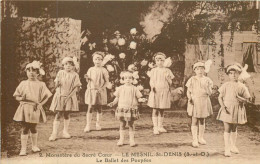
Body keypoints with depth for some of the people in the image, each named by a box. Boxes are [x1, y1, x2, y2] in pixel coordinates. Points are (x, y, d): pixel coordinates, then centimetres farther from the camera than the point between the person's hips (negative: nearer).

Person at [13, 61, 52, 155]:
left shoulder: (41, 84, 1)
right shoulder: (23, 84, 4)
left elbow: (46, 96, 0)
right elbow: (16, 96, 7)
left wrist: (40, 104, -15)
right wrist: (21, 98, -15)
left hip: (35, 109, 0)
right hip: (25, 108, 0)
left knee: (33, 128, 11)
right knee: (25, 129, -1)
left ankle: (34, 146, 30)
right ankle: (23, 149, 5)